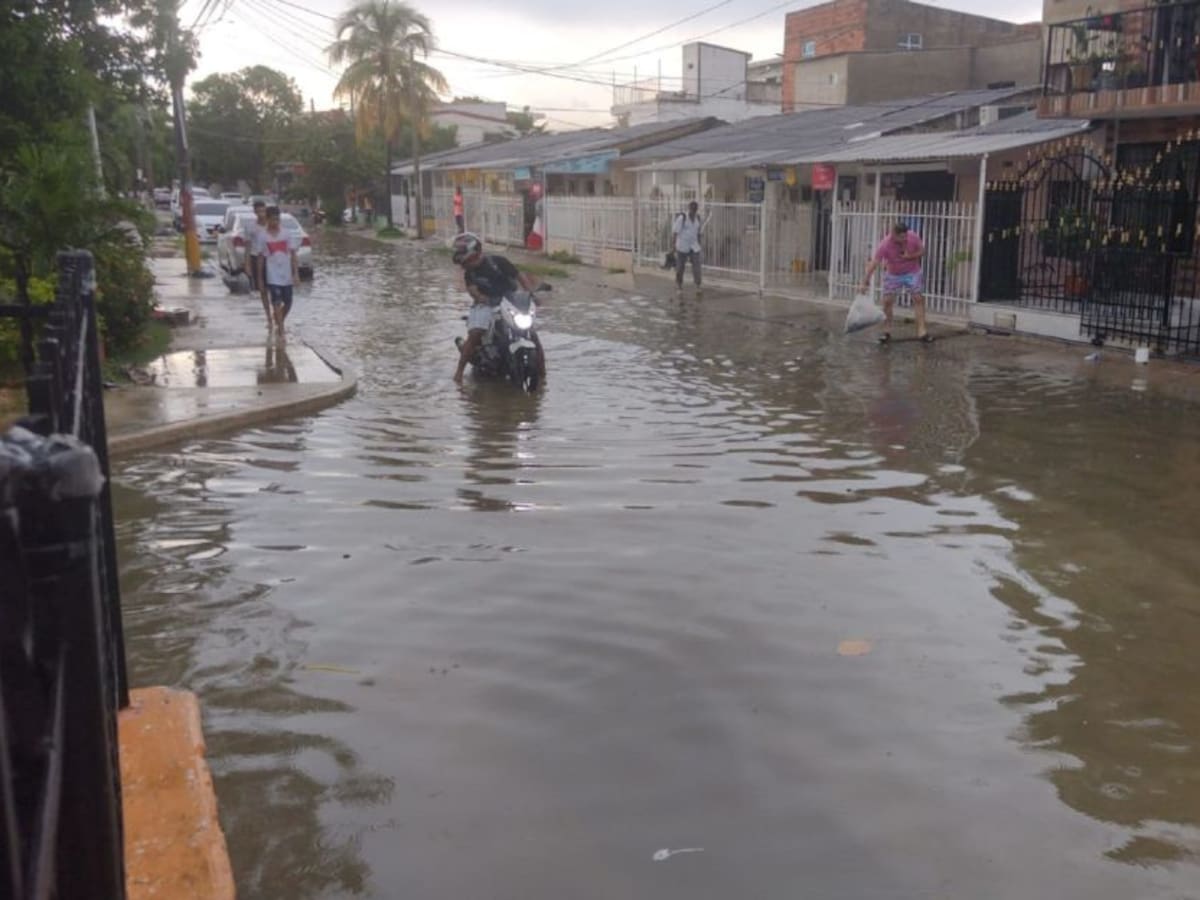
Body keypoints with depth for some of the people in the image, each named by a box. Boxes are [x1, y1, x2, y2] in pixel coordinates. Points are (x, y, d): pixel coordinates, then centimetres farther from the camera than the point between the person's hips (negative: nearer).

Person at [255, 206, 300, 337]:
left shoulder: (287, 233, 1)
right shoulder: (262, 235, -2)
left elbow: (293, 255, 2)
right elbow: (261, 257, 1)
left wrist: (296, 273, -5)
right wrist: (260, 278, 1)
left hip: (286, 274, 2)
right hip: (272, 275, -2)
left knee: (288, 303, 8)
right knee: (276, 303, -10)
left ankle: (278, 323, 34)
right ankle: (280, 332, -6)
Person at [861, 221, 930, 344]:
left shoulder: (914, 237, -25)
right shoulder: (885, 245, -30)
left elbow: (922, 251, -9)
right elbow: (874, 263, -33)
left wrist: (910, 257, -29)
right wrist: (866, 282, -40)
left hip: (912, 273, 1)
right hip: (892, 275, -1)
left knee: (919, 299, -4)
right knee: (887, 301, -3)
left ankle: (921, 332, -2)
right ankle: (887, 331, 11)